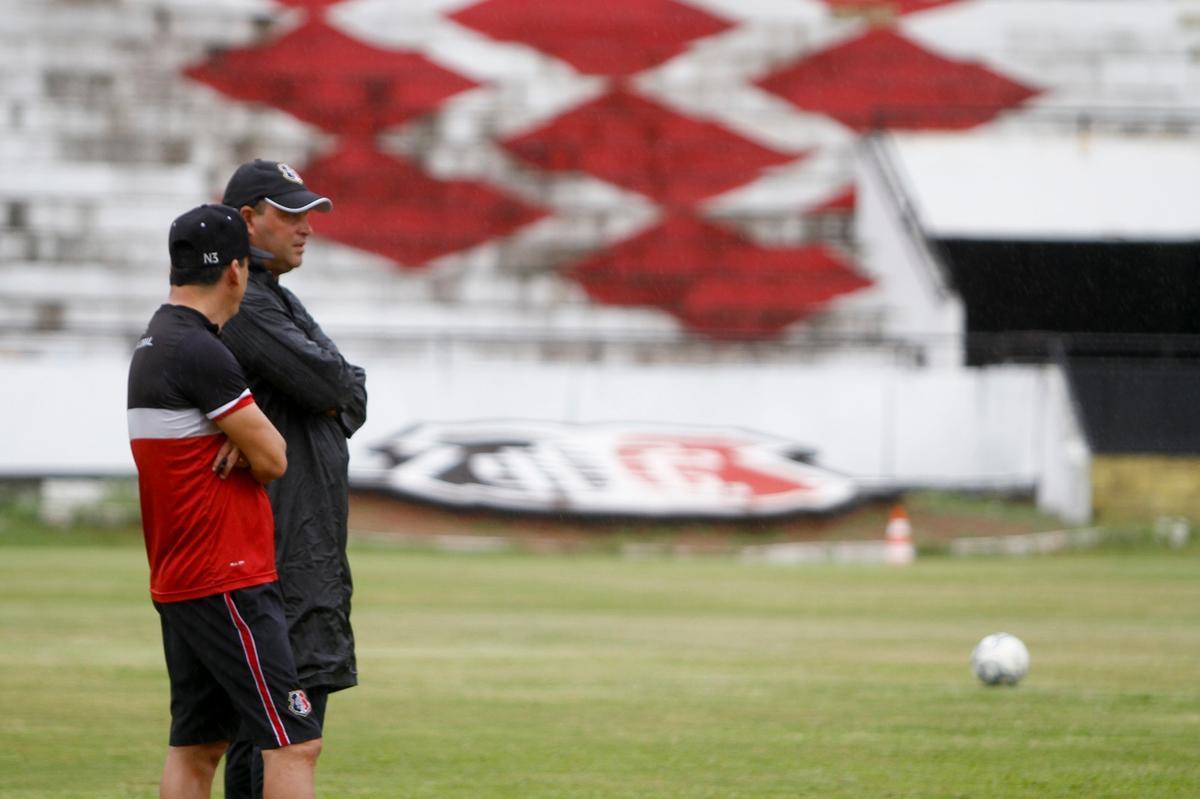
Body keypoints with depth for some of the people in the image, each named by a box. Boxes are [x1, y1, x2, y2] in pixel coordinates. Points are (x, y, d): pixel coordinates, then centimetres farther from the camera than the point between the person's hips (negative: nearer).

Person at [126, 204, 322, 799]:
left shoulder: (151, 345, 14)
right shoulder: (199, 352, -17)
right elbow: (273, 459, -13)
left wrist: (242, 435, -3)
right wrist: (252, 435, 8)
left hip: (177, 581, 10)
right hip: (228, 584, -10)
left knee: (195, 746, 12)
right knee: (294, 743, -11)